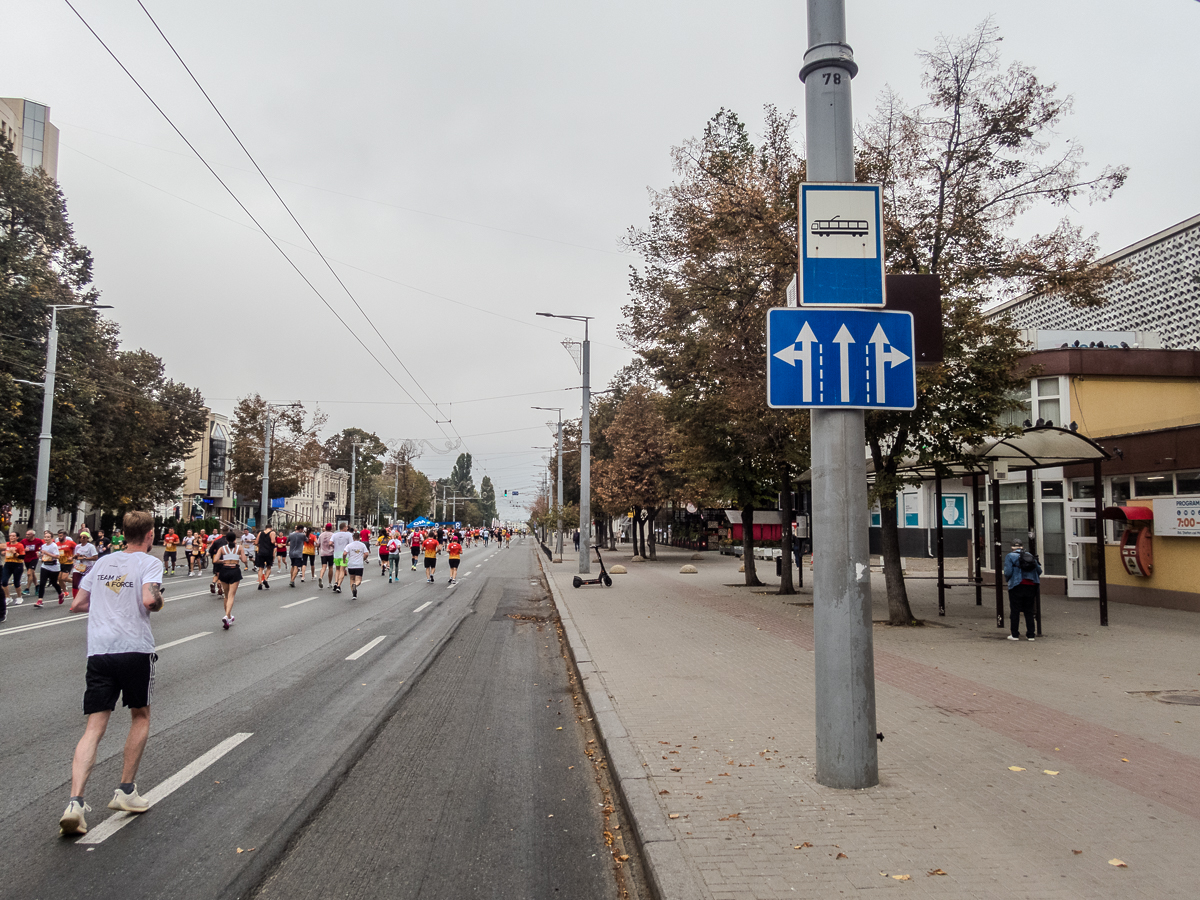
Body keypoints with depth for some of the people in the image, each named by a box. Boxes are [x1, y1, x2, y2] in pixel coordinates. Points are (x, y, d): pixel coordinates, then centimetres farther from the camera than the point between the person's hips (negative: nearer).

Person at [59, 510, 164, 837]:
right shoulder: (149, 563, -3)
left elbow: (76, 605, 17)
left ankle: (75, 803, -11)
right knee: (141, 716, 17)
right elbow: (149, 600, -20)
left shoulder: (103, 562, 15)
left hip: (98, 651, 4)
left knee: (94, 727, 3)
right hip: (135, 649, -4)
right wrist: (160, 602, 2)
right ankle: (125, 791, 19)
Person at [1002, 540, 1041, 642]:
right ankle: (1030, 635, 12)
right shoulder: (1030, 556, 12)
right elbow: (1039, 571, 7)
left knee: (1015, 611, 2)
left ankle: (1015, 634, 4)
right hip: (1031, 586, 4)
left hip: (1017, 586, -4)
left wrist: (1007, 579, 9)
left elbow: (1008, 572, -11)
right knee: (1029, 611, 11)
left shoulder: (1010, 556, -2)